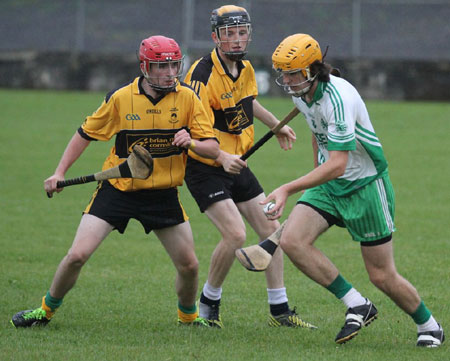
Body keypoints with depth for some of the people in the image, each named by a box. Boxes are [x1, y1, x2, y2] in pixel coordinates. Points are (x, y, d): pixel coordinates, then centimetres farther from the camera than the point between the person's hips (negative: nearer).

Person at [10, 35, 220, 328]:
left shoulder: (187, 98, -7)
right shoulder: (121, 98, -9)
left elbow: (213, 148, -6)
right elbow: (87, 133, 5)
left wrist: (192, 143, -28)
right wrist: (60, 172, -1)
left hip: (163, 194, 1)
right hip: (117, 190, -1)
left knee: (189, 265, 0)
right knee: (78, 255, -11)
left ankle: (189, 315, 31)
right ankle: (47, 310, 12)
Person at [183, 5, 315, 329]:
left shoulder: (245, 68, 4)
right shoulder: (203, 75, -22)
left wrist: (277, 125, 30)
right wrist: (221, 157, -42)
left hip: (236, 165, 8)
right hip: (205, 169, -8)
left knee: (271, 231, 7)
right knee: (235, 234, -21)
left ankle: (280, 311, 17)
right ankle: (208, 304, 1)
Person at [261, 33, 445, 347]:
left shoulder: (339, 98, -30)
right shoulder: (300, 94, -2)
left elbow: (337, 164, -35)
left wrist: (288, 189, -41)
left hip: (365, 184, -8)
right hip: (328, 183, 8)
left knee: (382, 276, -2)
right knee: (292, 240, -17)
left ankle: (429, 326, 25)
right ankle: (357, 306, -7)